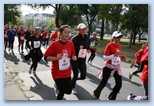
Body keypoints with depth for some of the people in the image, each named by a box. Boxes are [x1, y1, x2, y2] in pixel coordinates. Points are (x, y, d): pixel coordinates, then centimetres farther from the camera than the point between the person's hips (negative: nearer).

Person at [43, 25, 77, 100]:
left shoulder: (71, 44, -5)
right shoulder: (54, 44, -19)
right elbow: (46, 57, -14)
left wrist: (73, 57, -11)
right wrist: (56, 58, -28)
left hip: (67, 72, 5)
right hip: (57, 72, -4)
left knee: (68, 91, 11)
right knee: (62, 92, 3)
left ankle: (58, 85, 41)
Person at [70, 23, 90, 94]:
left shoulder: (87, 38, 4)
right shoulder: (75, 38, -14)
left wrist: (88, 49, 3)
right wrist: (78, 48, -22)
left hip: (83, 60, 5)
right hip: (75, 59, -5)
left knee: (83, 76, 1)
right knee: (75, 75, 5)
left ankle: (73, 79, 34)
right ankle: (73, 88, 33)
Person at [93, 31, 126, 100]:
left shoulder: (119, 46, 6)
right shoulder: (109, 45, -16)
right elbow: (104, 58, -20)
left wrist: (121, 57, -2)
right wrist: (114, 55, -30)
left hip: (117, 67, 6)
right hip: (109, 67, -6)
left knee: (119, 84, 3)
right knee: (104, 82, 8)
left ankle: (112, 98, 24)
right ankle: (96, 94, 35)